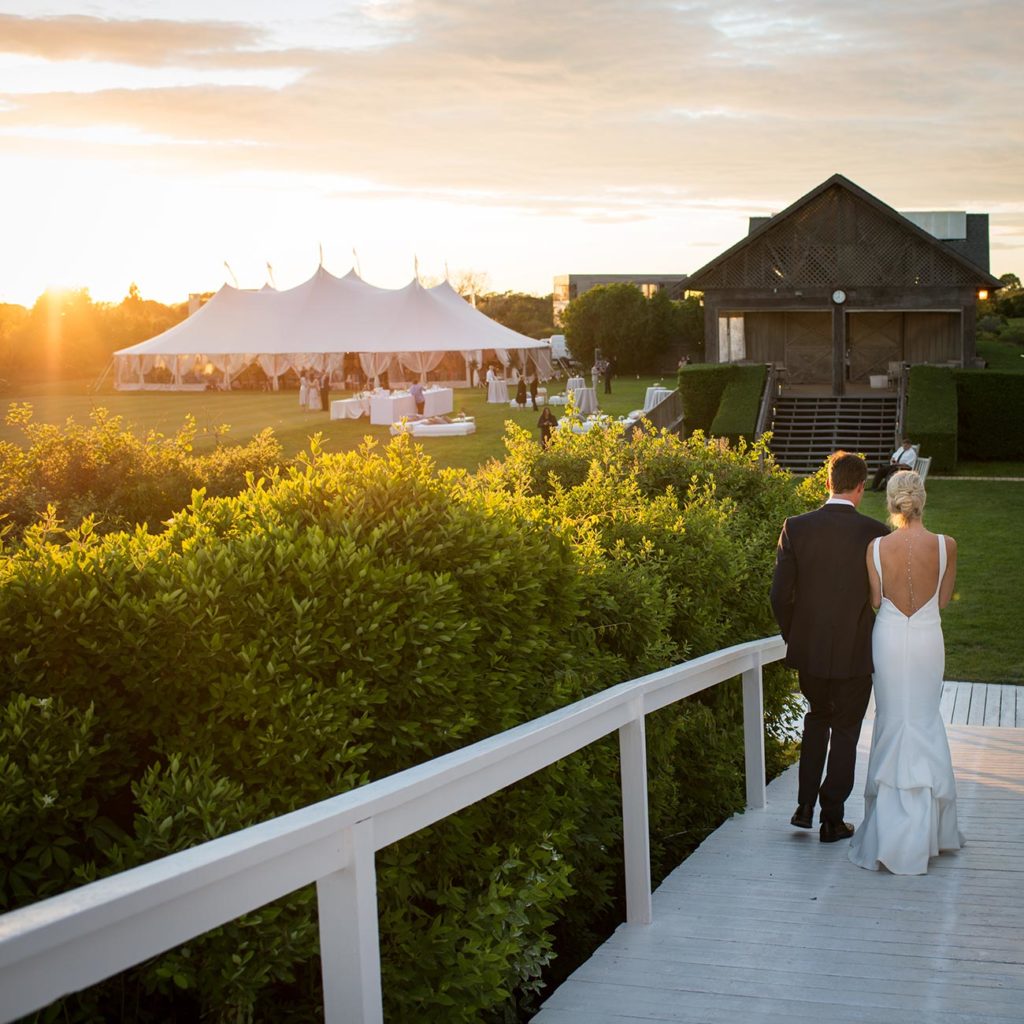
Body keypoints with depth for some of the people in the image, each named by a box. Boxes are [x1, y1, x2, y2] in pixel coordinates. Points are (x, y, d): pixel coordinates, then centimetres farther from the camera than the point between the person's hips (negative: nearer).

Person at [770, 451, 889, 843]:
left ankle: (805, 805, 20)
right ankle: (832, 820, 17)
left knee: (817, 715, 25)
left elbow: (780, 594, -7)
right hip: (855, 651, -2)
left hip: (809, 649, 2)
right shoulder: (874, 532, -12)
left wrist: (793, 637, 9)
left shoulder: (796, 528, -8)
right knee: (845, 730, 13)